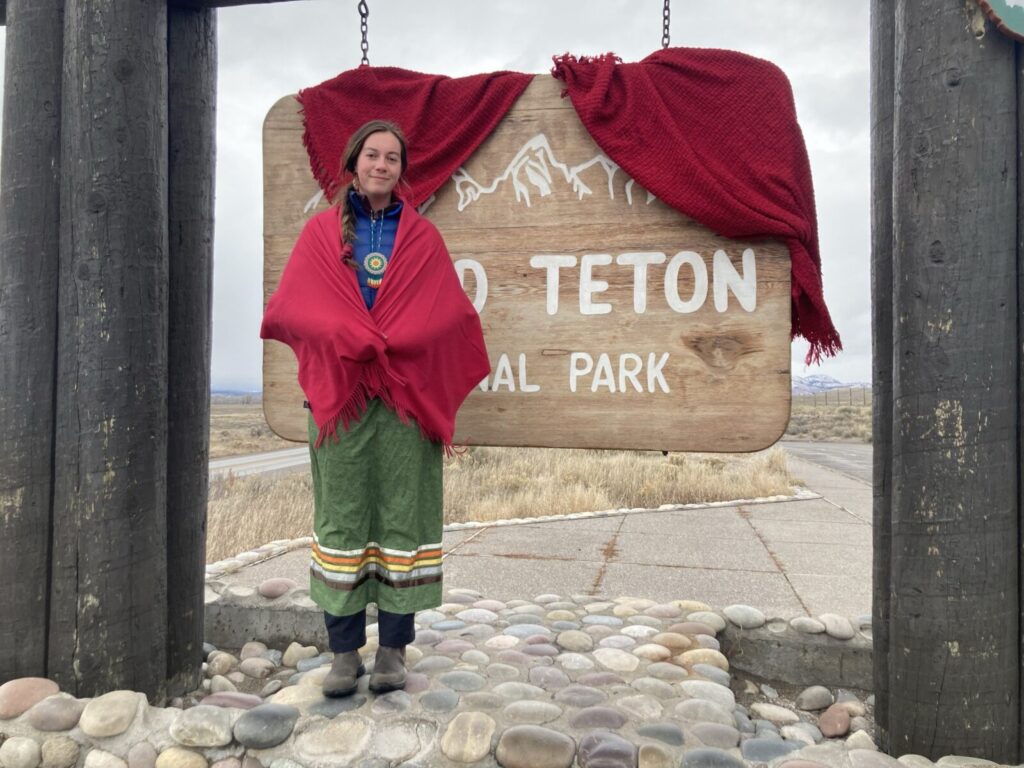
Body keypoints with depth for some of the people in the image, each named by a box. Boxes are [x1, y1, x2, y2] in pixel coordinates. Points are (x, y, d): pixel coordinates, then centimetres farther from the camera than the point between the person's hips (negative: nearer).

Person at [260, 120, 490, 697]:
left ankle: (395, 650, 12)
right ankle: (345, 652, 12)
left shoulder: (423, 237, 11)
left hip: (406, 395, 0)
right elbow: (292, 304, 1)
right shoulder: (321, 232, 12)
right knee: (341, 515, 2)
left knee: (402, 514, 1)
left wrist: (387, 345, -11)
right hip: (339, 394, 0)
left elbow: (449, 314, 2)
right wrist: (354, 340, -12)